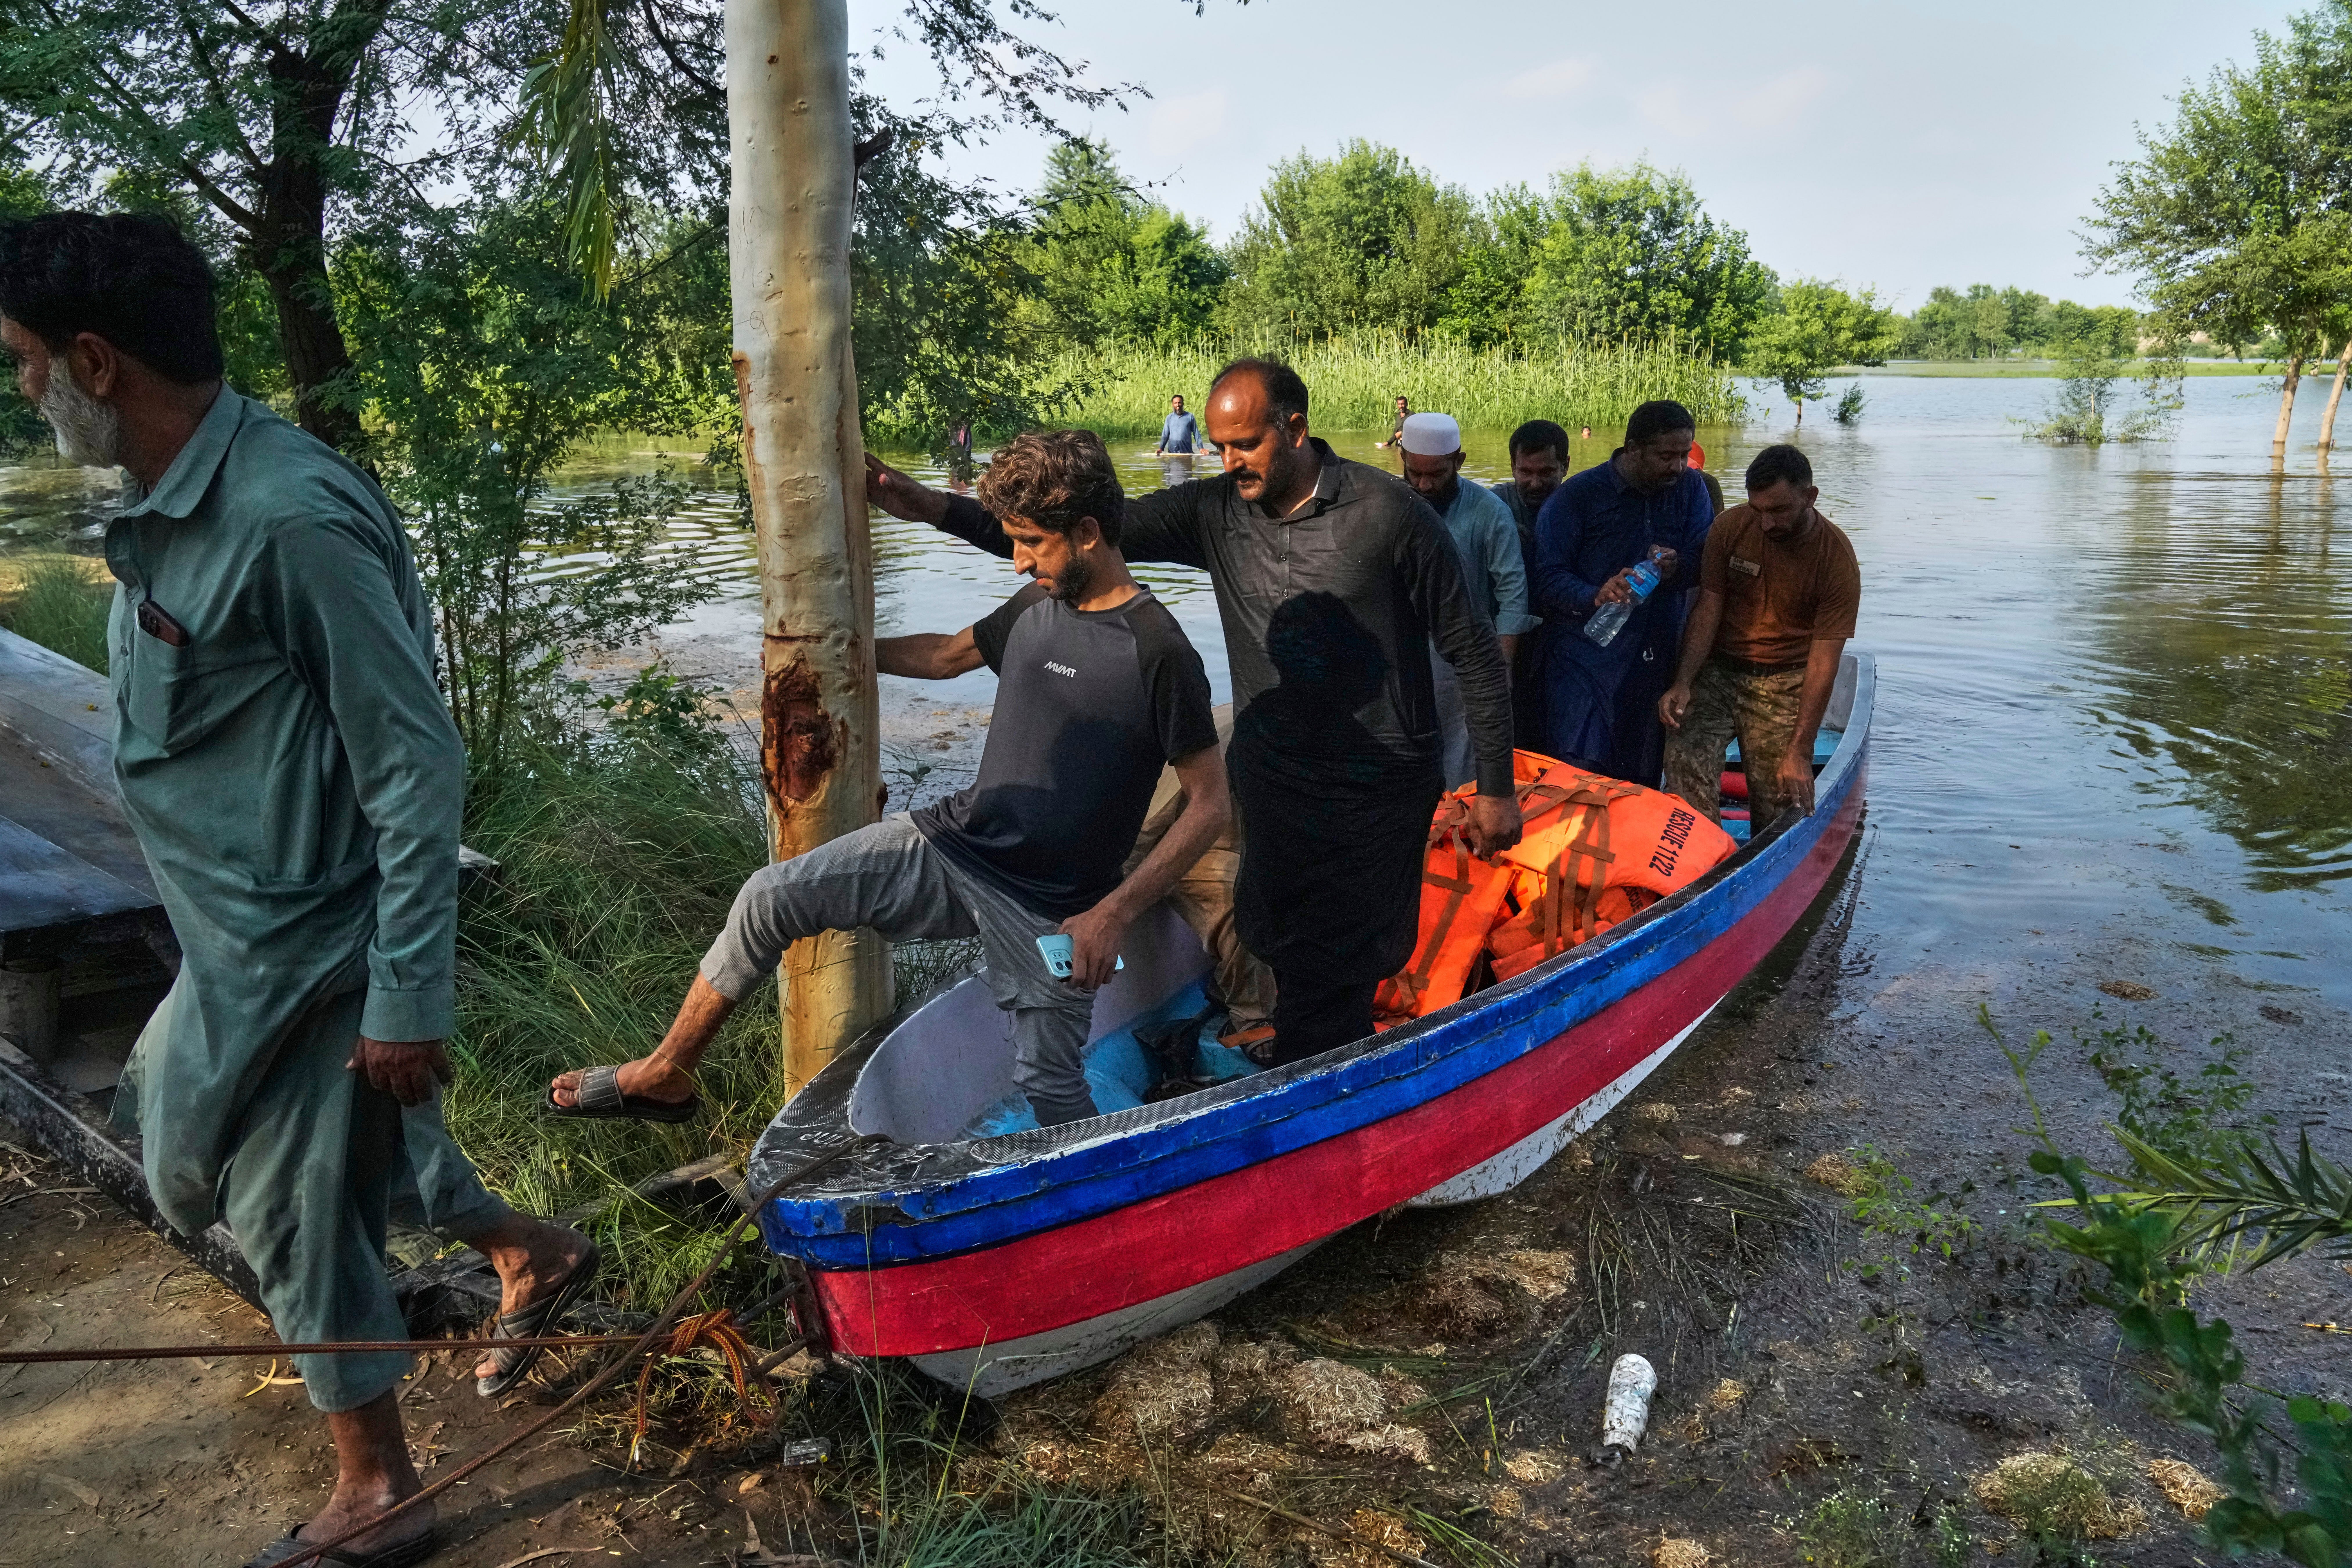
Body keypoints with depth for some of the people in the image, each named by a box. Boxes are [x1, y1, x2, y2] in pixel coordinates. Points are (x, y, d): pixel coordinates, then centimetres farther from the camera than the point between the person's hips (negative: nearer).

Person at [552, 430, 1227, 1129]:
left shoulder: (1158, 653, -15)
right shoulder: (1035, 606, 6)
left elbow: (1212, 804, -13)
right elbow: (947, 655, 26)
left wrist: (1114, 913, -18)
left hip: (1048, 908, -6)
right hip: (952, 841, 6)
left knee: (1050, 1086, -7)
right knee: (770, 898, -5)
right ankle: (665, 1075, 10)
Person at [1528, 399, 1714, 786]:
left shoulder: (1691, 488, 7)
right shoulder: (1576, 496, -5)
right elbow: (1549, 579, -9)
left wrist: (1677, 567, -18)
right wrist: (1595, 597, -27)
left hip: (1656, 662, 4)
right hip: (1585, 657, -4)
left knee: (1642, 781, 11)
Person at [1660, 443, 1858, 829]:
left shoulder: (1838, 559, -13)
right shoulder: (1731, 528, -7)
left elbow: (1823, 663, -15)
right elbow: (1707, 611, -3)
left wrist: (1799, 751, -18)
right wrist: (1683, 684, -17)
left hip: (1786, 683, -1)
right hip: (1719, 668, 1)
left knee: (1783, 801, -4)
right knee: (1685, 756, -23)